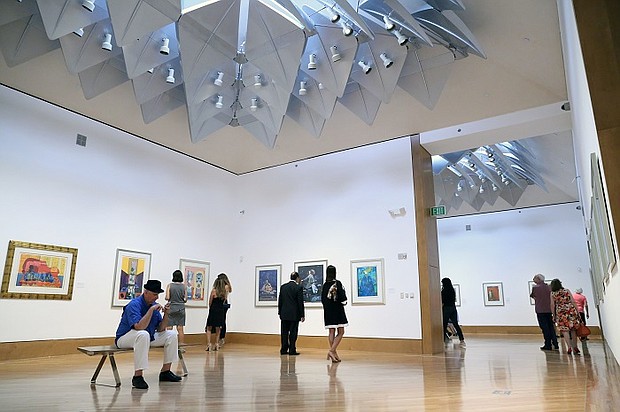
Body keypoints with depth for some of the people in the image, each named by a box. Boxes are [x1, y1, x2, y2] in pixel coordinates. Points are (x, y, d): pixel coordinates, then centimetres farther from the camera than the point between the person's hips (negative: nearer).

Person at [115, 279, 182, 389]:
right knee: (143, 334, -39)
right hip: (125, 339, -8)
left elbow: (160, 329, 1)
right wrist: (151, 309, -33)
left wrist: (166, 314, -14)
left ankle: (165, 372, 5)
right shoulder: (134, 304, -22)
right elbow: (139, 327, -37)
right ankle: (137, 376, -33)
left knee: (171, 334, -1)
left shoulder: (153, 305, 1)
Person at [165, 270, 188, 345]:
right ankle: (181, 344, 9)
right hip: (181, 308, 2)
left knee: (169, 328, 5)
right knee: (180, 329, 7)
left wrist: (171, 299, 12)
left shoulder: (170, 285, -5)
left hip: (171, 308, -1)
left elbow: (167, 298, -9)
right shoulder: (184, 286, -1)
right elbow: (185, 299, -1)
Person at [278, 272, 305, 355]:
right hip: (294, 314, -4)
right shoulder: (298, 287, -8)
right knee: (293, 332, 1)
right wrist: (302, 315, -3)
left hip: (284, 314, 4)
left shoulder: (283, 287, 6)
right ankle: (292, 350, 3)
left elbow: (280, 300, 9)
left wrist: (280, 312, 17)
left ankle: (283, 349, 11)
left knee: (284, 332, 9)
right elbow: (300, 302, -9)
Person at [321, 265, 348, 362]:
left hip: (328, 311, 5)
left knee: (331, 332, 9)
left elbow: (322, 299, 7)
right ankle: (332, 351, -12)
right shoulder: (337, 283, -11)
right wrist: (343, 302, 4)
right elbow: (342, 298, -16)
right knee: (340, 332, 2)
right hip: (337, 310, -5)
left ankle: (334, 353, 11)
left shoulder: (325, 285, 5)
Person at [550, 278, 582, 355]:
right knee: (573, 330, 13)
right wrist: (577, 312, 6)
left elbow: (552, 305, 0)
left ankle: (569, 347, -9)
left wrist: (554, 316, 6)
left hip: (560, 312, -2)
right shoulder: (567, 291, 7)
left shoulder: (552, 294, 4)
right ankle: (575, 347, 17)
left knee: (564, 330, 1)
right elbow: (573, 302, 2)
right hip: (571, 310, 2)